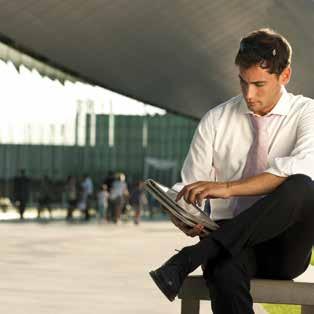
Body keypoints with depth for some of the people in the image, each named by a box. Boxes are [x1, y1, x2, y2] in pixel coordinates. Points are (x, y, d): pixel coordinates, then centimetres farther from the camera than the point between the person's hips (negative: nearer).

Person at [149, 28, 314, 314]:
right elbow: (190, 187, 9)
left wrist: (228, 187, -30)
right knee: (225, 273, -39)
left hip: (285, 247, -1)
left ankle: (189, 260, -36)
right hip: (231, 241, 1)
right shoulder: (215, 121, 9)